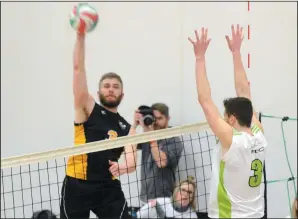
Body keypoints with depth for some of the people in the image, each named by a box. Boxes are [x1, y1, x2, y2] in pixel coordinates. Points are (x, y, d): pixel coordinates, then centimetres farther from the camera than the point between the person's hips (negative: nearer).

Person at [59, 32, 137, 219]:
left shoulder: (127, 128, 11)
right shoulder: (89, 109, 4)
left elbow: (132, 162, -5)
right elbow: (78, 69, -6)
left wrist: (122, 167, -29)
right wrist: (81, 36, -15)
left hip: (109, 187, 2)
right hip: (77, 185, -2)